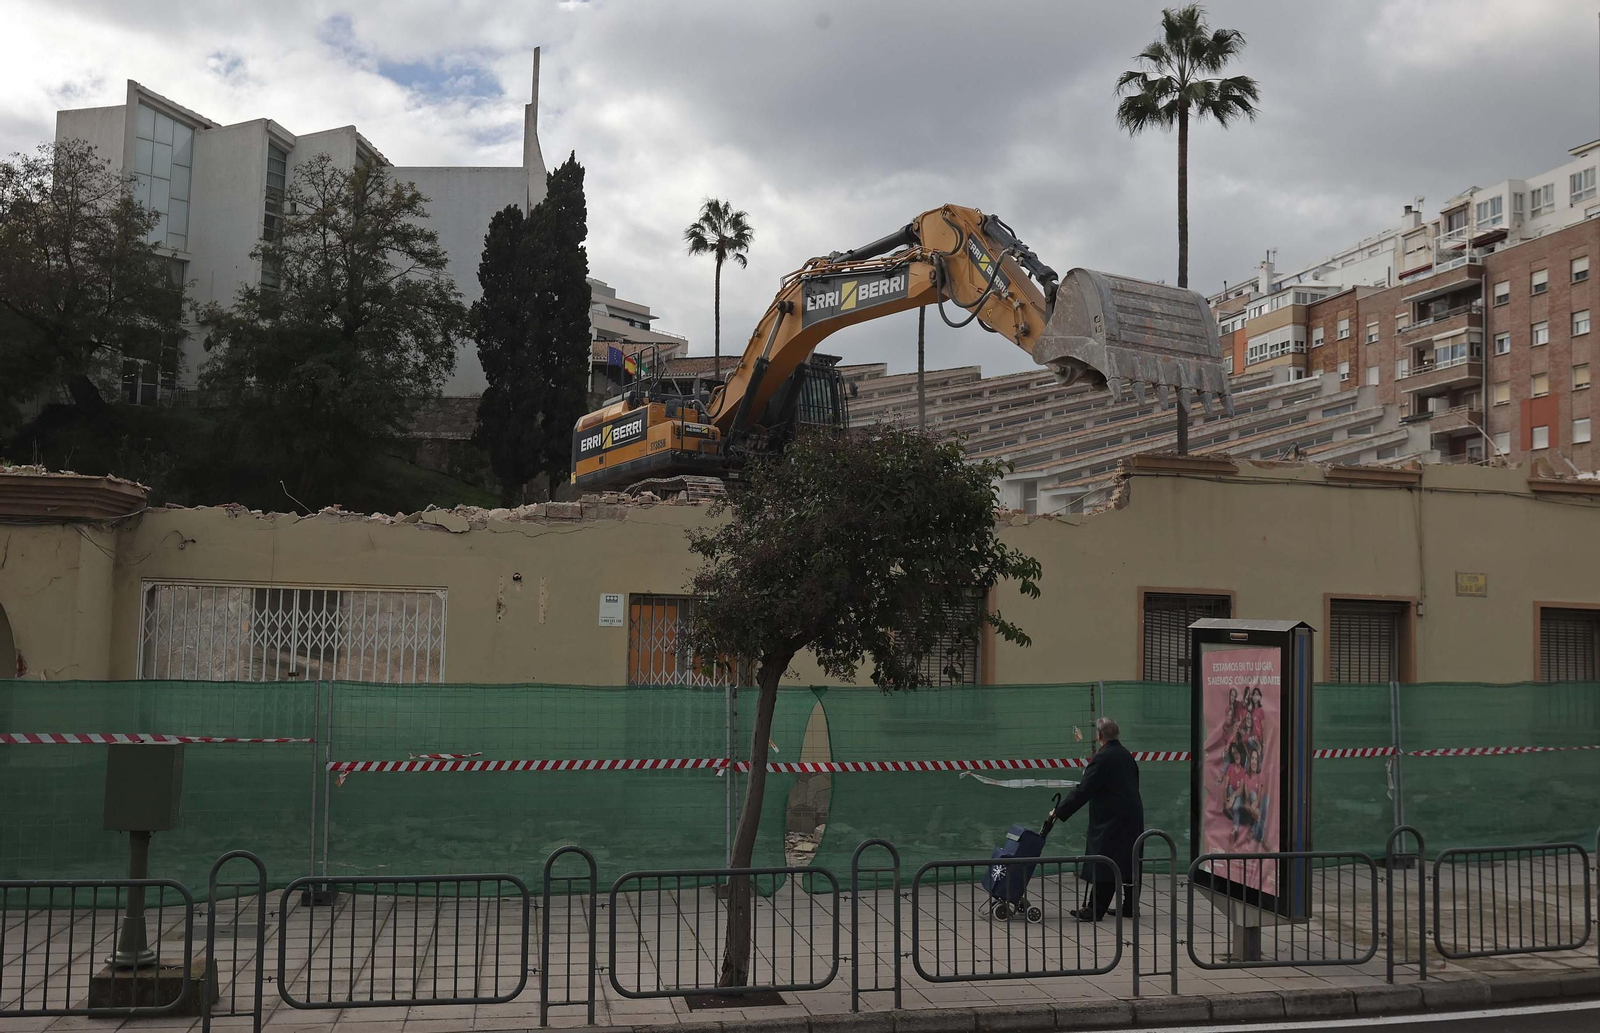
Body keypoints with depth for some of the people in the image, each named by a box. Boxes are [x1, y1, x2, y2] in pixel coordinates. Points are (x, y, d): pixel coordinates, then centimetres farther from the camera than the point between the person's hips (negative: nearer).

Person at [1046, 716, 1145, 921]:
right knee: (1129, 862, 13)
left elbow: (1083, 790, -17)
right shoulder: (1127, 756, 11)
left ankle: (1095, 910, -2)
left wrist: (1059, 811, -12)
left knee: (1104, 864, -5)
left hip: (1111, 820, -9)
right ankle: (1130, 907, 19)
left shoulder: (1102, 758, -15)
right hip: (1133, 818, 9)